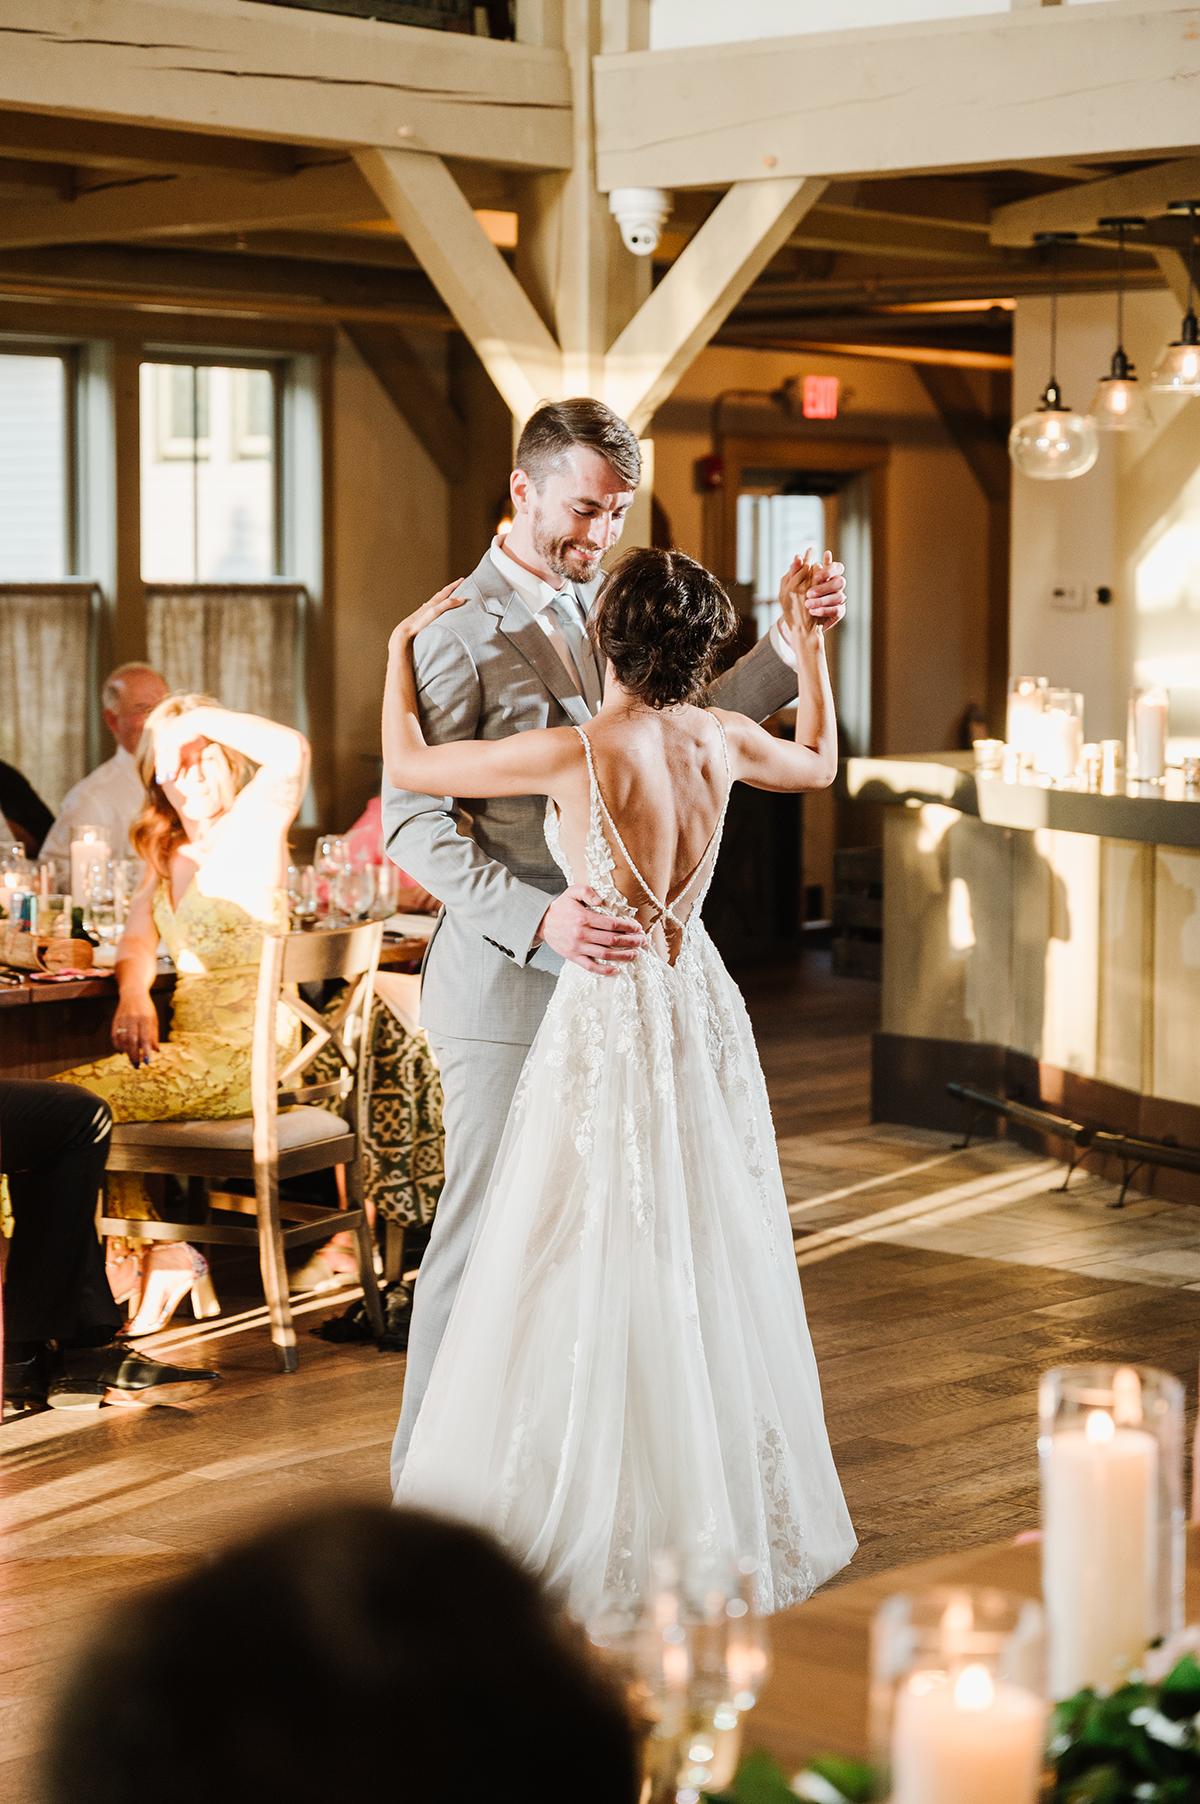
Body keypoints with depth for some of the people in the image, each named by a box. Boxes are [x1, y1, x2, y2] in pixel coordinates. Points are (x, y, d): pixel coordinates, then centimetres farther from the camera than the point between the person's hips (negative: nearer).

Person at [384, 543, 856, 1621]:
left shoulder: (582, 753, -20)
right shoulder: (718, 739, -4)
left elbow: (408, 764, -9)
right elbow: (818, 764, 20)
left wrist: (402, 647, 6)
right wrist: (806, 640, 27)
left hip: (612, 1017, -6)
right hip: (702, 1013, 6)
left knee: (599, 1281, 3)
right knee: (711, 1271, 16)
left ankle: (600, 1535, 9)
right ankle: (732, 1516, 26)